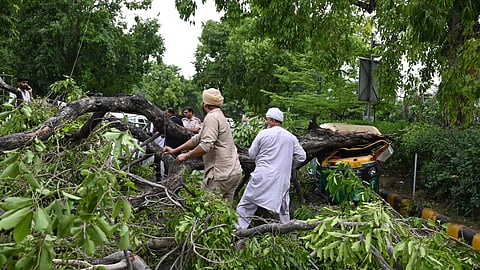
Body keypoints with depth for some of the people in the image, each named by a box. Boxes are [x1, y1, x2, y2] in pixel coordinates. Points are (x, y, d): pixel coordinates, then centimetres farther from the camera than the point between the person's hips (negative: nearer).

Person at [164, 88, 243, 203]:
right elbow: (198, 138, 25)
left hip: (221, 175, -10)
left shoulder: (211, 117, -11)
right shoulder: (219, 116, 21)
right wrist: (175, 150, 25)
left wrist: (186, 156, -9)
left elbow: (206, 145, -22)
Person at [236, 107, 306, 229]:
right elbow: (301, 156, 8)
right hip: (282, 181, 3)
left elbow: (252, 154, 3)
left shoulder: (263, 134, -3)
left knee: (245, 205, 5)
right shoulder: (291, 137, 6)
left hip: (262, 178, -3)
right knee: (283, 209, 19)